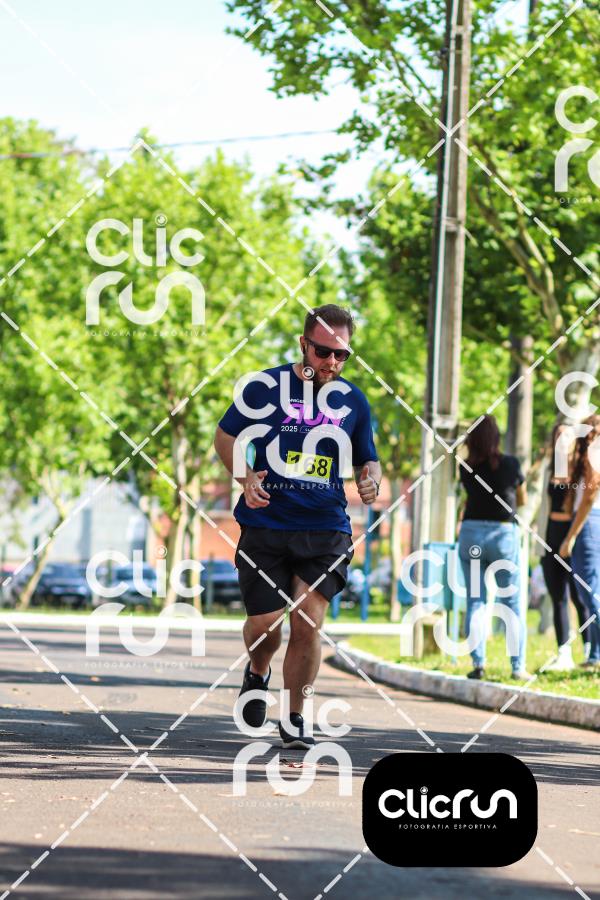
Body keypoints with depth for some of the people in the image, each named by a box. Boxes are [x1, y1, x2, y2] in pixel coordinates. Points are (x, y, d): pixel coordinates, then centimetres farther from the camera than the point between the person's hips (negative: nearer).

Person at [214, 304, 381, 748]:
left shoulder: (353, 401, 8)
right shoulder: (265, 386, -1)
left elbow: (367, 459, 20)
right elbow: (226, 436, 10)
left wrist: (371, 480, -4)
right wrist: (246, 477, -8)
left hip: (326, 530, 1)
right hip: (265, 526, -1)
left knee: (308, 625, -8)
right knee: (264, 625, -2)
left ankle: (295, 719, 7)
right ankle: (258, 673, 34)